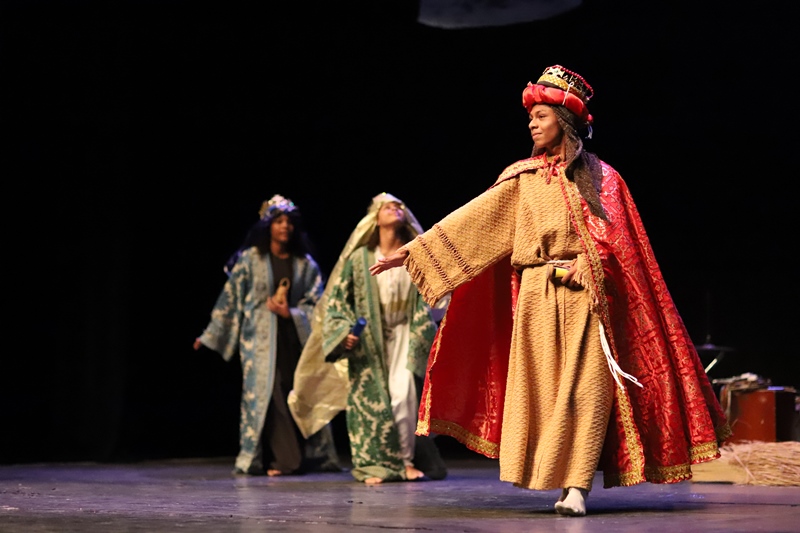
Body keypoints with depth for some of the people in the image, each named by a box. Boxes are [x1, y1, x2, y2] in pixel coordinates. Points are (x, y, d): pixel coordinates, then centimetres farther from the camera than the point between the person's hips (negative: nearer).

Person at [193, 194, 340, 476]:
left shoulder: (305, 263, 8)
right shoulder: (250, 259, 1)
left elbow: (316, 302, 6)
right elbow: (230, 297, 4)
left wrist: (291, 313, -11)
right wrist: (211, 334, 5)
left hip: (295, 335, 2)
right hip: (260, 337, -2)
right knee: (265, 393, -8)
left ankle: (303, 457, 5)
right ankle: (278, 459, -6)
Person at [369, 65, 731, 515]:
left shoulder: (600, 177, 6)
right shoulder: (522, 179, 12)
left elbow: (615, 242, 2)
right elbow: (471, 219, 8)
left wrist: (586, 264, -15)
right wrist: (414, 250, 2)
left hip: (584, 297, -3)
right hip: (536, 297, 3)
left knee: (583, 385, -11)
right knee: (539, 386, -3)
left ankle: (577, 487, -15)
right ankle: (555, 479, 1)